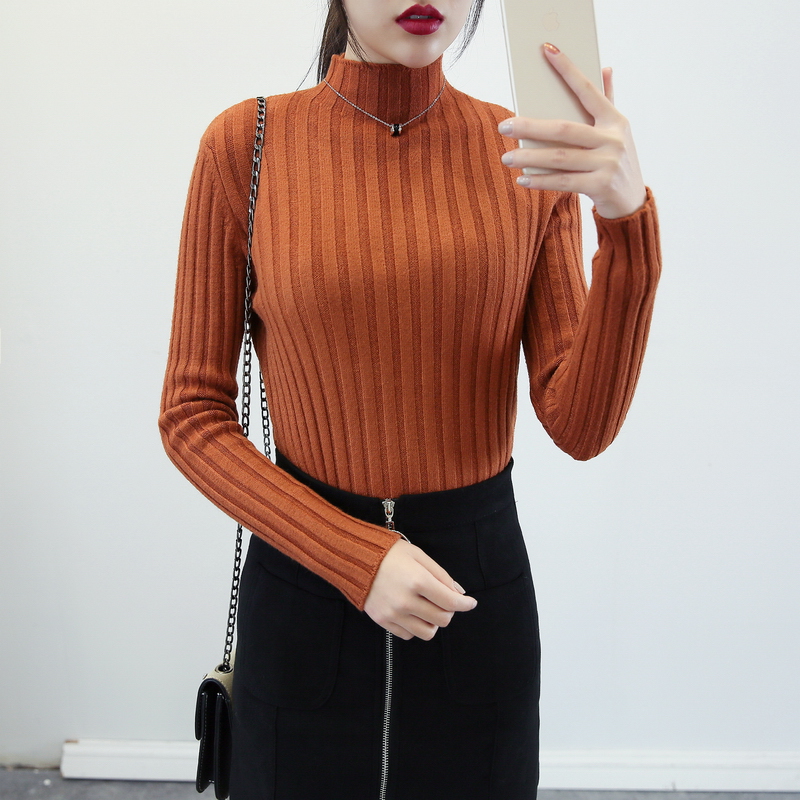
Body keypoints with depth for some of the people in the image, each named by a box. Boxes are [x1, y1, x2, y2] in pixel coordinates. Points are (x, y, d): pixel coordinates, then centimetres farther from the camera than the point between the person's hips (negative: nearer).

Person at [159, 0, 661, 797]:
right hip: (303, 586, -1)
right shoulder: (245, 143, -9)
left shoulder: (533, 155, -5)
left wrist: (629, 224, -25)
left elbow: (582, 426, -11)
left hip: (482, 582, 1)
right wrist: (356, 558, -15)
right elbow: (192, 415, -6)